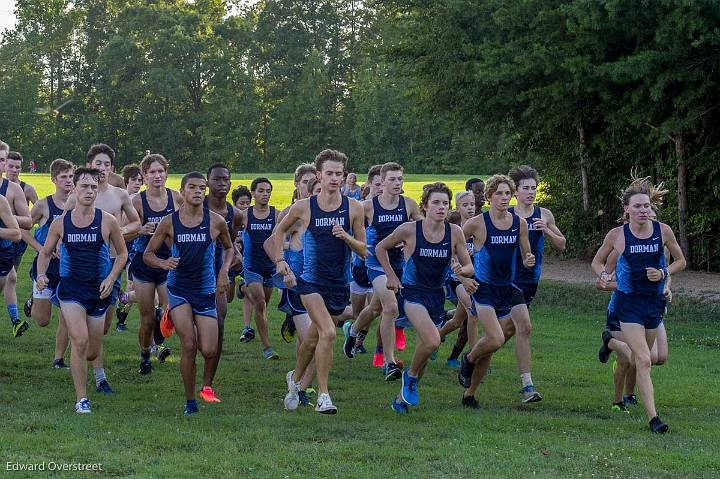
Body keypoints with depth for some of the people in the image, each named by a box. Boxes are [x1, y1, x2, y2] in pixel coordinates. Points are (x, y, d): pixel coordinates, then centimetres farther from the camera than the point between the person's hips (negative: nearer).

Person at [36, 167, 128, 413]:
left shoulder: (107, 222, -4)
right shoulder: (61, 222, -1)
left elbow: (122, 253, 8)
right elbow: (45, 252, 13)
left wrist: (111, 279, -6)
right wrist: (41, 275, -6)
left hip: (99, 290, 1)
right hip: (70, 288, -1)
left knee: (92, 352, 8)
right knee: (80, 340, -19)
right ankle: (81, 398, -10)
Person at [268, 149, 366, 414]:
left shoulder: (353, 208, -4)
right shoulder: (303, 207, -7)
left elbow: (363, 251, 0)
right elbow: (279, 231, 13)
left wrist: (346, 237, -18)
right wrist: (279, 260, 2)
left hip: (340, 284, 3)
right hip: (311, 280, -3)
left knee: (313, 338, 15)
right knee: (328, 332, -21)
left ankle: (295, 378, 41)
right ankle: (323, 395, -14)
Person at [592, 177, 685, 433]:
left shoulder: (663, 231, -4)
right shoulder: (616, 235, -8)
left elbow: (680, 261, 10)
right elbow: (597, 261, 8)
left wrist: (664, 273, -9)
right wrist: (603, 275, -13)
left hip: (655, 301, 4)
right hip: (629, 303, -4)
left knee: (641, 358, 18)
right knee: (643, 361, -15)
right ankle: (653, 417, -16)